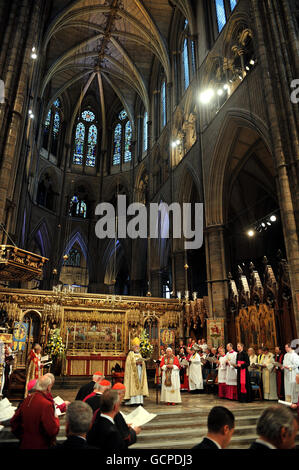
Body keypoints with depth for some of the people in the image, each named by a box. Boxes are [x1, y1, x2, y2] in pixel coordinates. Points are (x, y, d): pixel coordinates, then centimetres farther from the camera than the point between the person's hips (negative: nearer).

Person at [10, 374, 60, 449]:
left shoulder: (27, 399, -5)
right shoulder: (46, 404, -27)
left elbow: (14, 421, 7)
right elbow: (53, 431, -26)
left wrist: (22, 437, 18)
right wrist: (56, 418, -7)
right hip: (40, 446, -6)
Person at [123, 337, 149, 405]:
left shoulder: (139, 354, 18)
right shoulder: (130, 354, 2)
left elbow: (143, 364, 16)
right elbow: (129, 363, -8)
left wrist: (141, 363, -5)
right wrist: (136, 362, -18)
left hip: (139, 372, 5)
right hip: (133, 373, -5)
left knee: (139, 385, 1)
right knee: (132, 386, -10)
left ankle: (139, 400, 3)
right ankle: (132, 401, -9)